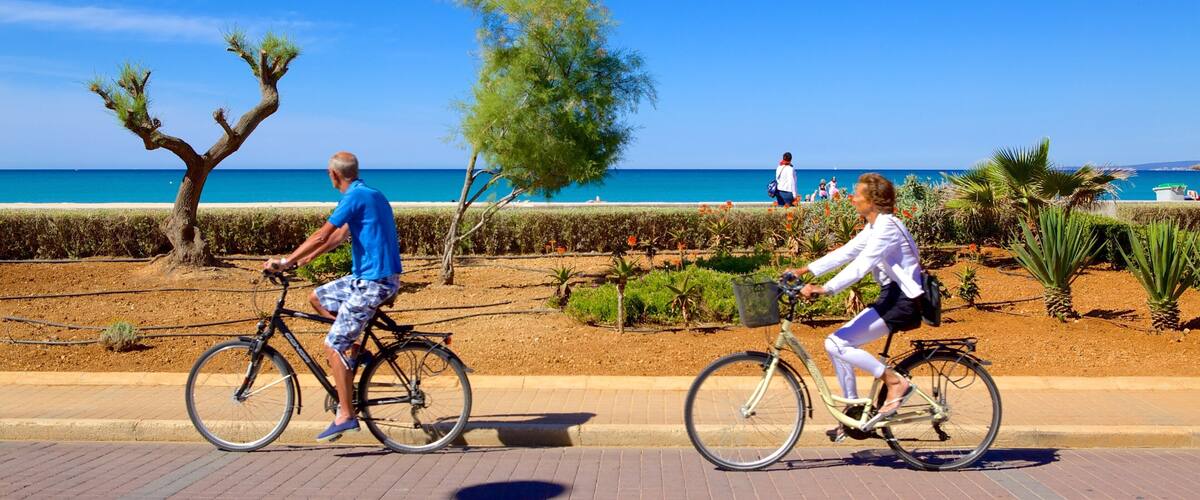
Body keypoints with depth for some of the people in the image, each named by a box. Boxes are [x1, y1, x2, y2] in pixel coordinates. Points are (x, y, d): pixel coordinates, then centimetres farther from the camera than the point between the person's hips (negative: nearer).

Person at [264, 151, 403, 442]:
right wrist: (305, 259, 25)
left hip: (374, 281, -10)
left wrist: (285, 262, -15)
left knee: (333, 346, -5)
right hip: (367, 276, 10)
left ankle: (346, 416, -1)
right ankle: (356, 350, 16)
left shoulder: (355, 196, -14)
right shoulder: (368, 194, 17)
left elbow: (322, 235, -20)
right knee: (317, 298, 20)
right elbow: (339, 236, 23)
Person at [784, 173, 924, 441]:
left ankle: (896, 382, -6)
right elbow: (845, 252, 13)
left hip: (903, 301, -10)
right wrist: (804, 270, 7)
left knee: (837, 344, -17)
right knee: (837, 343, 6)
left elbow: (860, 266, -28)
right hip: (891, 296, 10)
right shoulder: (874, 227, 13)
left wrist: (824, 289, -34)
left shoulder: (887, 227, -18)